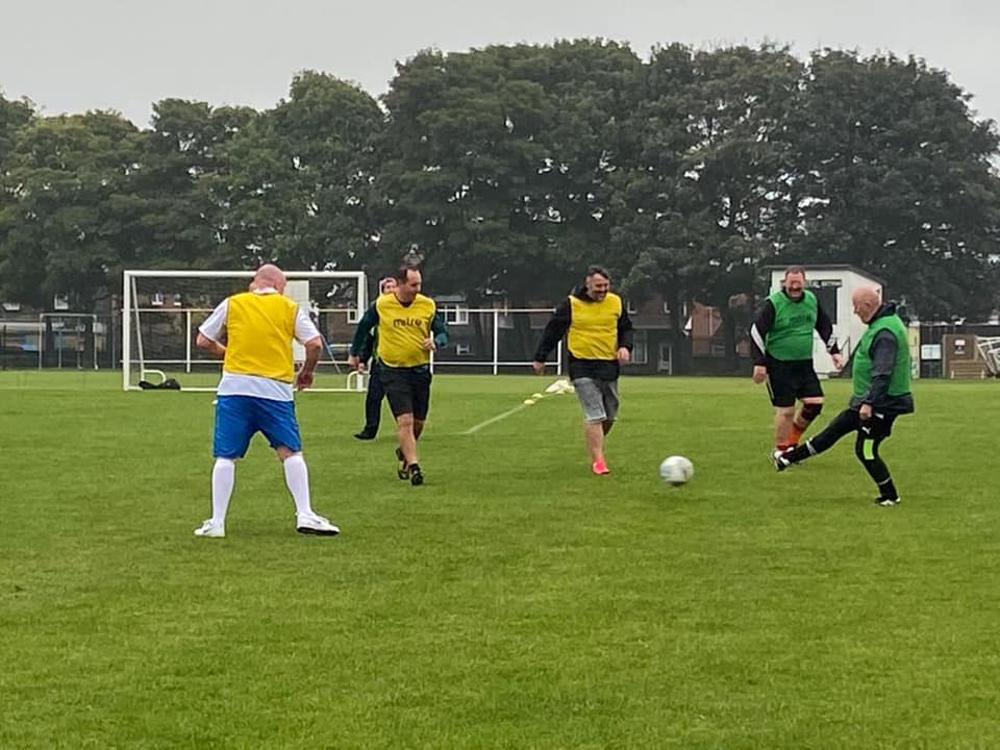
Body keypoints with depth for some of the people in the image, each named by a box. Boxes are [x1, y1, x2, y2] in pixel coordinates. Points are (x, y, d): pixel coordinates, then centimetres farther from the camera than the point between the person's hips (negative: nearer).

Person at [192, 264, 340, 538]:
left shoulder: (232, 304, 9)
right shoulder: (290, 308, 7)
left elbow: (203, 340, 11)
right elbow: (315, 344, 0)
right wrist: (307, 372, 16)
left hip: (234, 387, 1)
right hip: (275, 390, -1)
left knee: (226, 457, 4)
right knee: (291, 453, 7)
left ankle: (216, 522, 3)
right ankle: (305, 515, 2)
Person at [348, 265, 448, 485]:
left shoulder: (428, 305, -1)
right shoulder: (381, 305, -6)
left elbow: (442, 333, 5)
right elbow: (363, 327, 11)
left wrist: (435, 342, -18)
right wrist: (354, 354, 19)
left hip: (420, 370, 3)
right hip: (393, 371, -3)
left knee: (418, 422, 12)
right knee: (405, 420, -15)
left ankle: (404, 453, 40)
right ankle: (413, 466, -16)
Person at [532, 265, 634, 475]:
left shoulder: (616, 303, 5)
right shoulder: (572, 305, -6)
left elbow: (626, 329, 17)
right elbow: (553, 331, 2)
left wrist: (625, 347, -3)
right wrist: (540, 358, 6)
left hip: (609, 365, 5)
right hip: (582, 367, -5)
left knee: (610, 416, 11)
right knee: (595, 415, -13)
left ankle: (595, 446, 35)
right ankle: (597, 460, -10)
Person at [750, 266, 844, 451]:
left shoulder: (812, 300, 6)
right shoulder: (773, 304, -12)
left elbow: (825, 326, 20)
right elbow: (756, 332, -14)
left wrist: (834, 351, 14)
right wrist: (759, 363, -20)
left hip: (804, 364, 6)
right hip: (779, 365, -6)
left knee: (815, 403, -1)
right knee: (786, 410, -5)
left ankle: (791, 441, 19)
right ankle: (780, 451, 12)